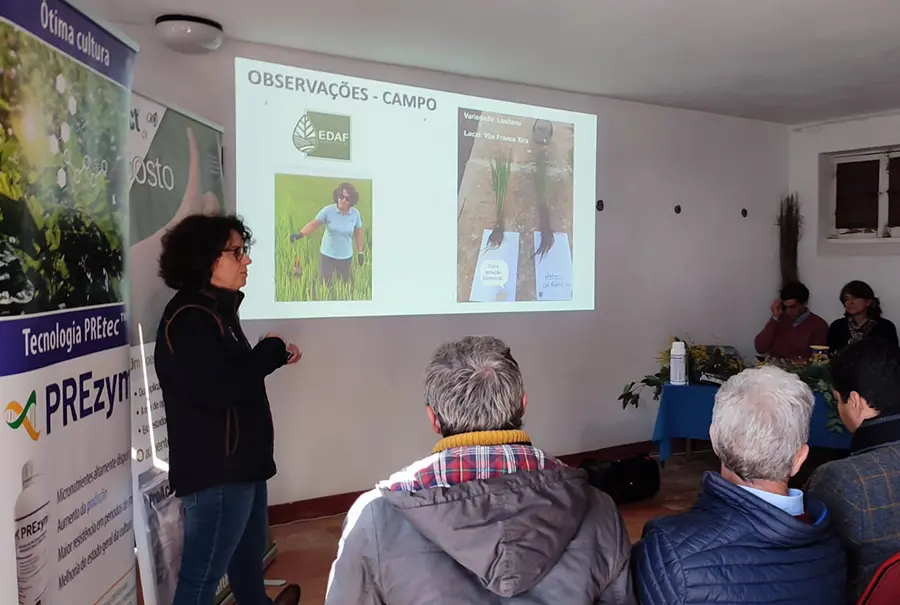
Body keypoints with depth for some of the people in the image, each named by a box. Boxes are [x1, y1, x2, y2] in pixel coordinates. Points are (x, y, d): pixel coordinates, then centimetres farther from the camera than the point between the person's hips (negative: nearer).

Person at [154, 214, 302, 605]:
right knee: (202, 573, 0)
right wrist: (271, 351, -18)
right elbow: (219, 388, -30)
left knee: (249, 548, 28)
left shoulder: (216, 309, 13)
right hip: (215, 470, -10)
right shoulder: (188, 318, -19)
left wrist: (274, 355, 5)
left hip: (240, 461, 10)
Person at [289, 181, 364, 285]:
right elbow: (313, 224, -14)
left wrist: (360, 252, 8)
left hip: (346, 256, 2)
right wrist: (300, 234, -31)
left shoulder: (355, 213, -8)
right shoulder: (328, 210, -15)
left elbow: (358, 232, 5)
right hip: (327, 255, -2)